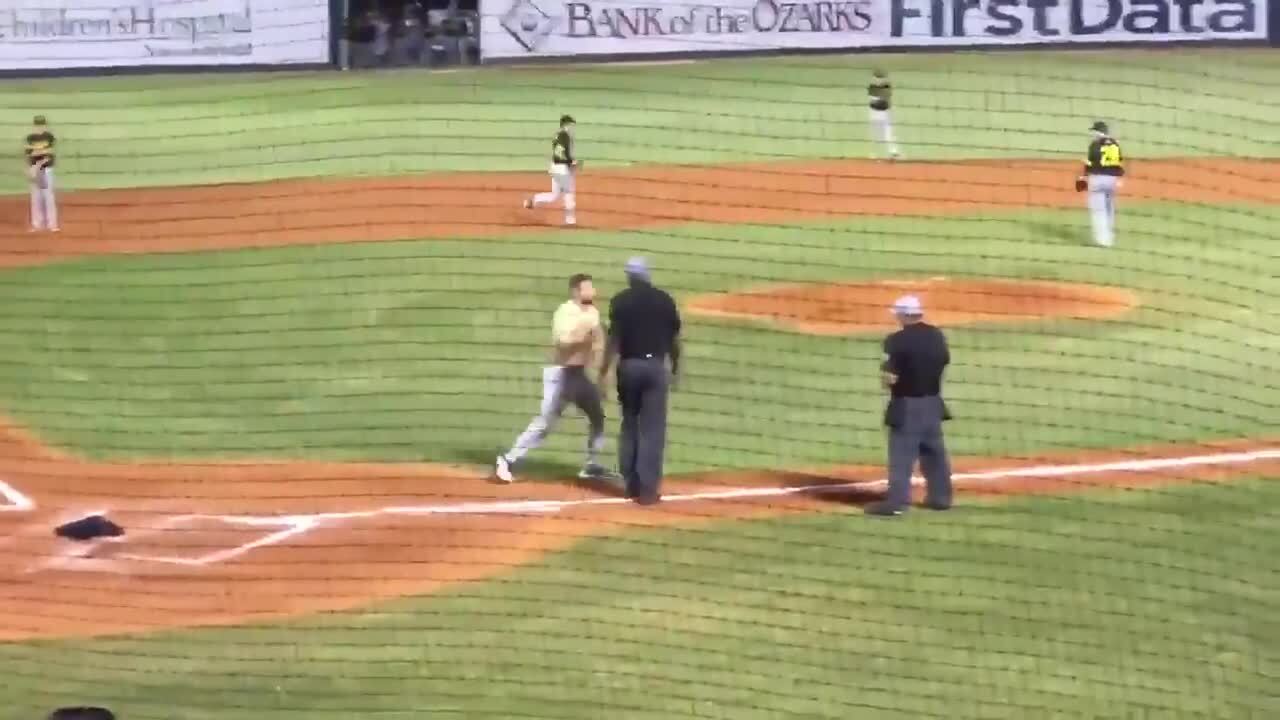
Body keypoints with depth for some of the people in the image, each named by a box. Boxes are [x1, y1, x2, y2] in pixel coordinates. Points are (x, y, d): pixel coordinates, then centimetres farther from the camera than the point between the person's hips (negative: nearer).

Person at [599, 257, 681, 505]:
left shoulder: (621, 301, -3)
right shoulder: (664, 300, 2)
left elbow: (614, 338, -9)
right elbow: (674, 338, 6)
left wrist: (603, 373, -7)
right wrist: (675, 368, 20)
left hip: (629, 366, 1)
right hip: (655, 366, -1)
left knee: (629, 425, 15)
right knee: (652, 429, -1)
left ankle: (631, 484, 18)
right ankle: (647, 488, -6)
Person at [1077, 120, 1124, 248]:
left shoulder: (1096, 144, -9)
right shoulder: (1115, 144, 8)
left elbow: (1090, 162, -7)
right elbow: (1120, 163, 9)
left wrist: (1084, 177, 5)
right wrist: (1119, 179, 16)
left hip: (1097, 178, -6)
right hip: (1112, 179, 6)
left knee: (1098, 209, -3)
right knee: (1109, 209, 16)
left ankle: (1102, 239, -11)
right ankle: (1109, 238, 21)